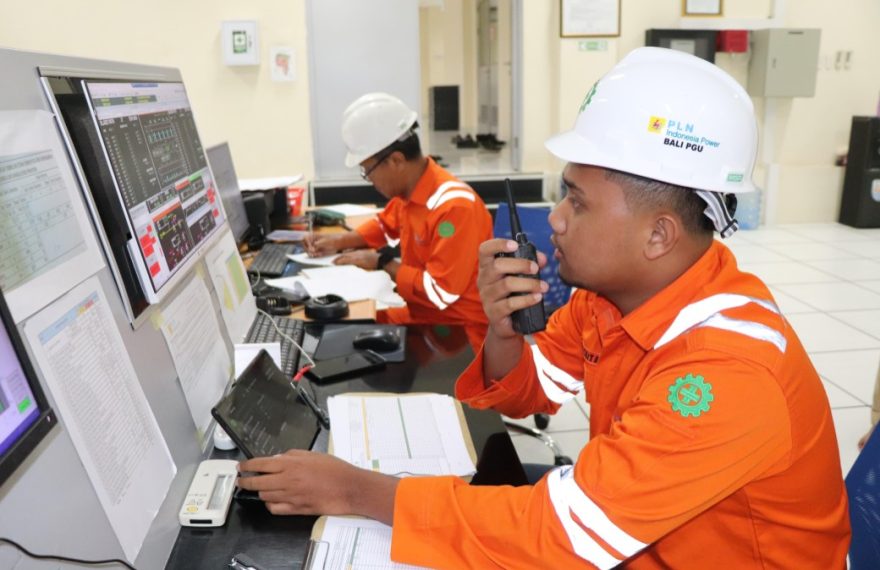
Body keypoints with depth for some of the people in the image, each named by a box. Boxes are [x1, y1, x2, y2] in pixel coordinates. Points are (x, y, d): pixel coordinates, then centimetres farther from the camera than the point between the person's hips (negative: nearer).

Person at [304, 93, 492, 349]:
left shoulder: (454, 206, -27)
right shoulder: (407, 190, 0)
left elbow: (439, 292, -27)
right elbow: (387, 225, 23)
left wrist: (382, 262, -16)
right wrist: (341, 241, 7)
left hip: (459, 329, -8)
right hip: (421, 315, 8)